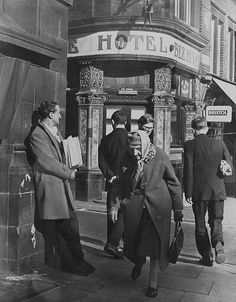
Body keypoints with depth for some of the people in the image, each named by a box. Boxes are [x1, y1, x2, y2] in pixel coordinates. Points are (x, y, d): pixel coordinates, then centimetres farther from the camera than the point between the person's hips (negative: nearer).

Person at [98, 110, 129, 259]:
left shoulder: (106, 139, 2)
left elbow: (101, 162, -5)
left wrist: (110, 176, -4)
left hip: (112, 182, 4)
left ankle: (114, 246, 23)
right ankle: (112, 244, -8)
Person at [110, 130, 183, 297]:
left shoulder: (160, 156, -12)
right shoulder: (126, 158, -5)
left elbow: (173, 182, -3)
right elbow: (120, 183, 8)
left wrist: (178, 208, -1)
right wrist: (115, 205, 0)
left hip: (157, 205, -2)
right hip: (133, 206, 3)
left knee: (155, 244, 1)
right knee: (131, 242, 11)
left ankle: (153, 282, 20)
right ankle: (139, 261, 47)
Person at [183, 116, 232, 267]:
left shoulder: (190, 145, -7)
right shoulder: (220, 144, 1)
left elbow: (188, 171, -10)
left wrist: (188, 193, -7)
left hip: (199, 191, -2)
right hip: (217, 190, 2)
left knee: (200, 224, 12)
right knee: (216, 221, 14)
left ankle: (207, 256, 16)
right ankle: (218, 243, -13)